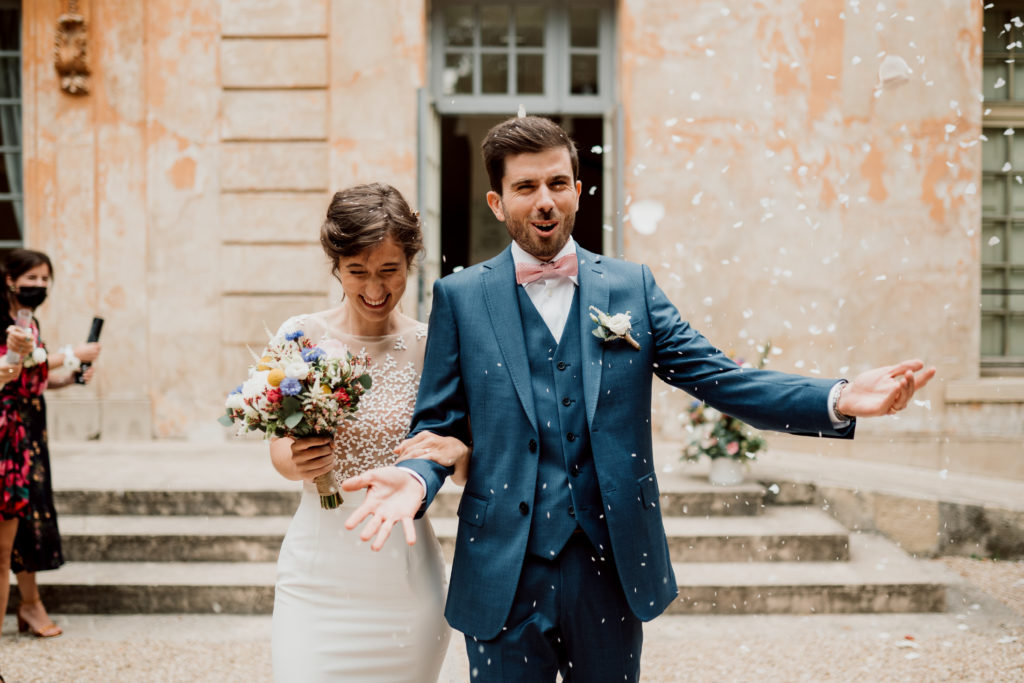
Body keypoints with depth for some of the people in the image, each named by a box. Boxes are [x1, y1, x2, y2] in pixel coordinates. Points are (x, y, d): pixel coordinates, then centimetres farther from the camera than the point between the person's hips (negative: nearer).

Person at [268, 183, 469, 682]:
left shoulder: (431, 346, -4)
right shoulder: (302, 336, -2)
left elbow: (470, 468, 2)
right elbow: (280, 449, 7)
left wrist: (457, 452, -21)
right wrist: (296, 462, -15)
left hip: (404, 579, 0)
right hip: (316, 574, 0)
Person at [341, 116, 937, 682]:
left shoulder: (632, 287, 4)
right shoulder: (459, 297, 1)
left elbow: (718, 376, -3)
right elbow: (439, 424, 1)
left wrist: (839, 400, -17)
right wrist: (418, 477, -22)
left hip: (614, 567, 2)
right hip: (505, 577, -1)